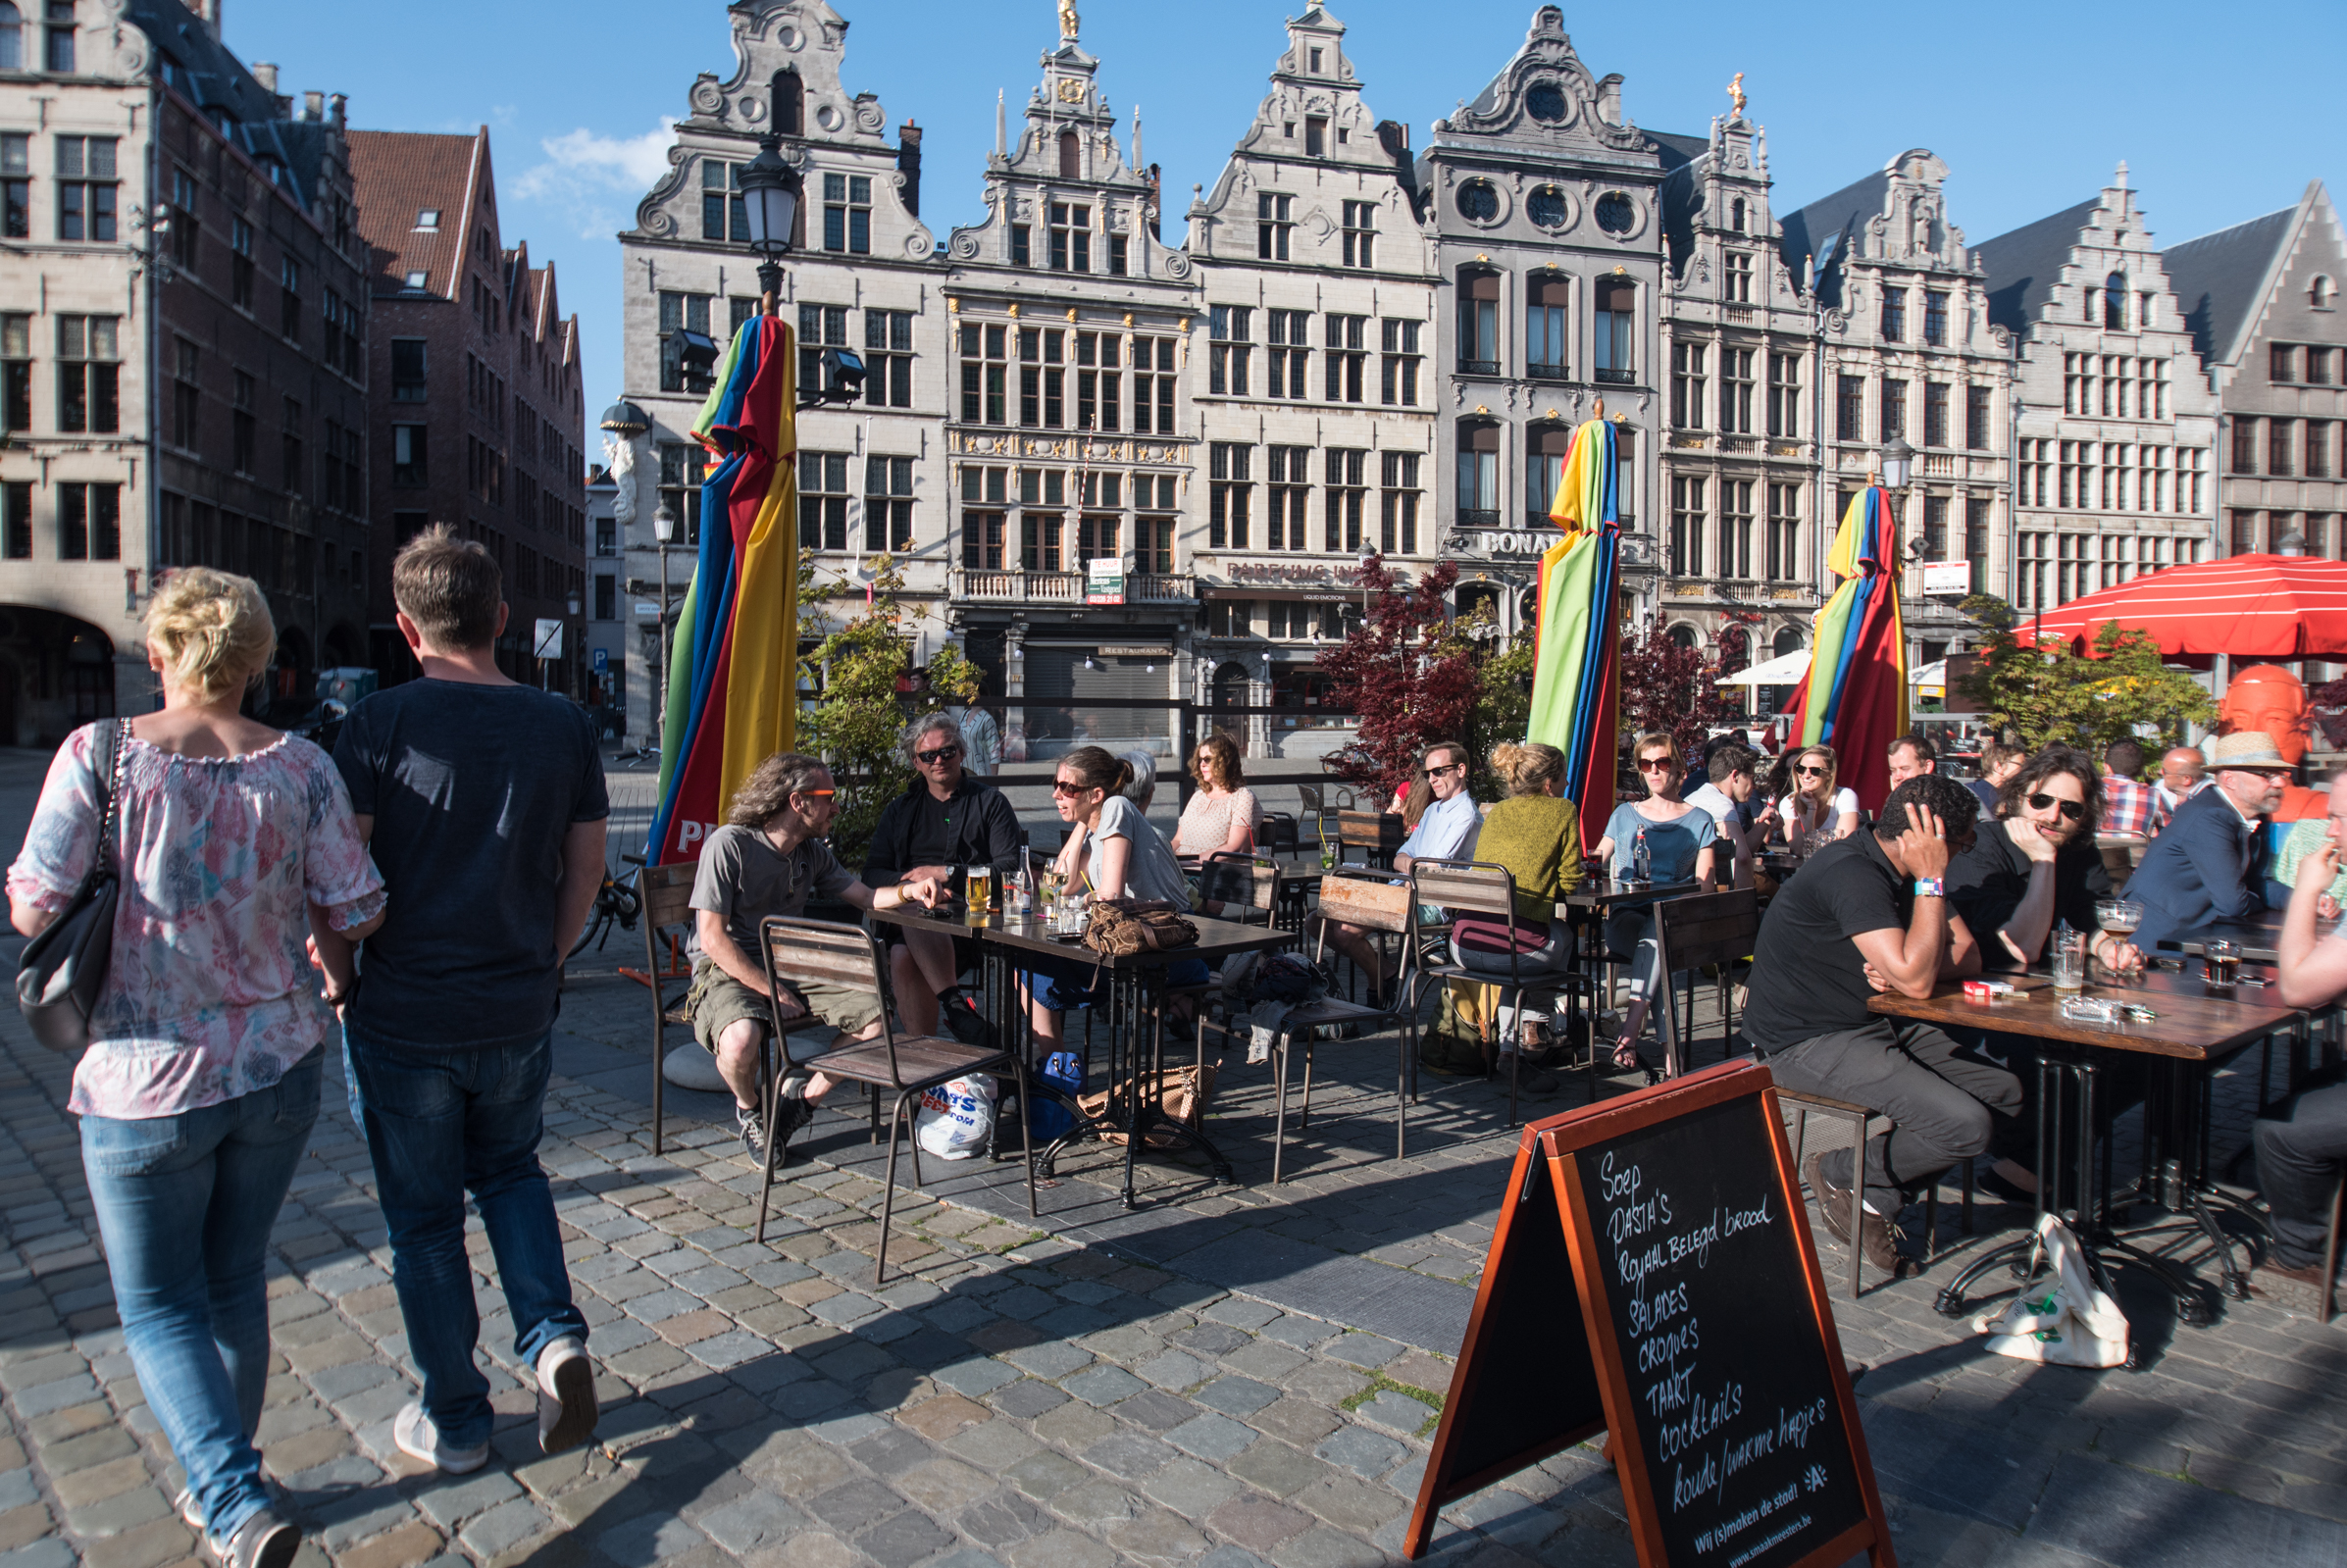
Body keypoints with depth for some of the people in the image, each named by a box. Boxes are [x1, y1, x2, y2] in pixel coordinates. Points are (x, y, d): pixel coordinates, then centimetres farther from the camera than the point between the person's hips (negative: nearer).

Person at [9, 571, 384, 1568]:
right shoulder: (298, 768, -6)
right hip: (278, 1072, 3)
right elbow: (354, 912, -5)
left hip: (147, 1083, -3)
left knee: (158, 1306, 11)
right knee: (237, 1280, 21)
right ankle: (223, 1483, 37)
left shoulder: (100, 754, -11)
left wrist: (116, 889, 9)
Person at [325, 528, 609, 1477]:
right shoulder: (563, 725, -3)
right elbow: (586, 869, 4)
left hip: (405, 1018, -3)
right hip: (521, 1015, 3)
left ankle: (454, 1423, 26)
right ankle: (553, 1336, 9)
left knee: (424, 1220, 13)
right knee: (510, 1169, 27)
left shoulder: (382, 723, -14)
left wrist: (342, 977, 3)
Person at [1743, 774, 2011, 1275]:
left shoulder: (1904, 871, 7)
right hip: (1807, 1042, -10)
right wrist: (1931, 881, -24)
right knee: (1966, 1124, -21)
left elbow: (1968, 956, 6)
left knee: (2004, 1092, 1)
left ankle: (1879, 1197, 6)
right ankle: (1839, 1173, 4)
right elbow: (1916, 981, -28)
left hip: (1872, 1025, 10)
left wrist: (1900, 970, -15)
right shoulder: (1852, 874, -24)